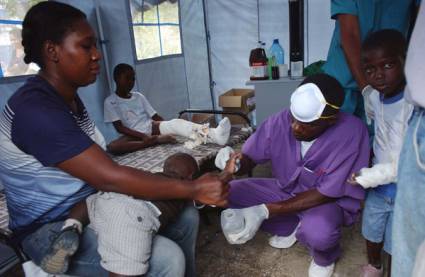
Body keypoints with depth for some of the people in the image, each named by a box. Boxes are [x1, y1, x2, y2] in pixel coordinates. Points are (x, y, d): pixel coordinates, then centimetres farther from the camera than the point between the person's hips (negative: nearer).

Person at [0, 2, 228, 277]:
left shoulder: (69, 97, 7)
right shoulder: (35, 109, -26)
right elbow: (109, 177, -31)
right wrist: (193, 188, -27)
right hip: (51, 230, -9)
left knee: (186, 217, 5)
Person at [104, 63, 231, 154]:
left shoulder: (139, 96, 13)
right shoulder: (110, 101, 0)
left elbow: (155, 116, 12)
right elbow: (119, 127, -10)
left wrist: (170, 127, -7)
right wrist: (143, 136, -24)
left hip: (151, 127, 3)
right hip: (136, 135, -3)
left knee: (176, 123, -28)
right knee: (112, 146, -36)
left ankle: (214, 135, -52)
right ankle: (155, 141, -40)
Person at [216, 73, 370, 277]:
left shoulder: (351, 133, -30)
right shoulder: (281, 121, -21)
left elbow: (326, 193, -28)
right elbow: (250, 156, -7)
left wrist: (265, 211, -35)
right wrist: (234, 164, -34)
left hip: (330, 200, -4)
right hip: (286, 190, 4)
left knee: (317, 231, -38)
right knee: (229, 193, -12)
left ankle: (325, 258, 3)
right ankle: (291, 227, 8)